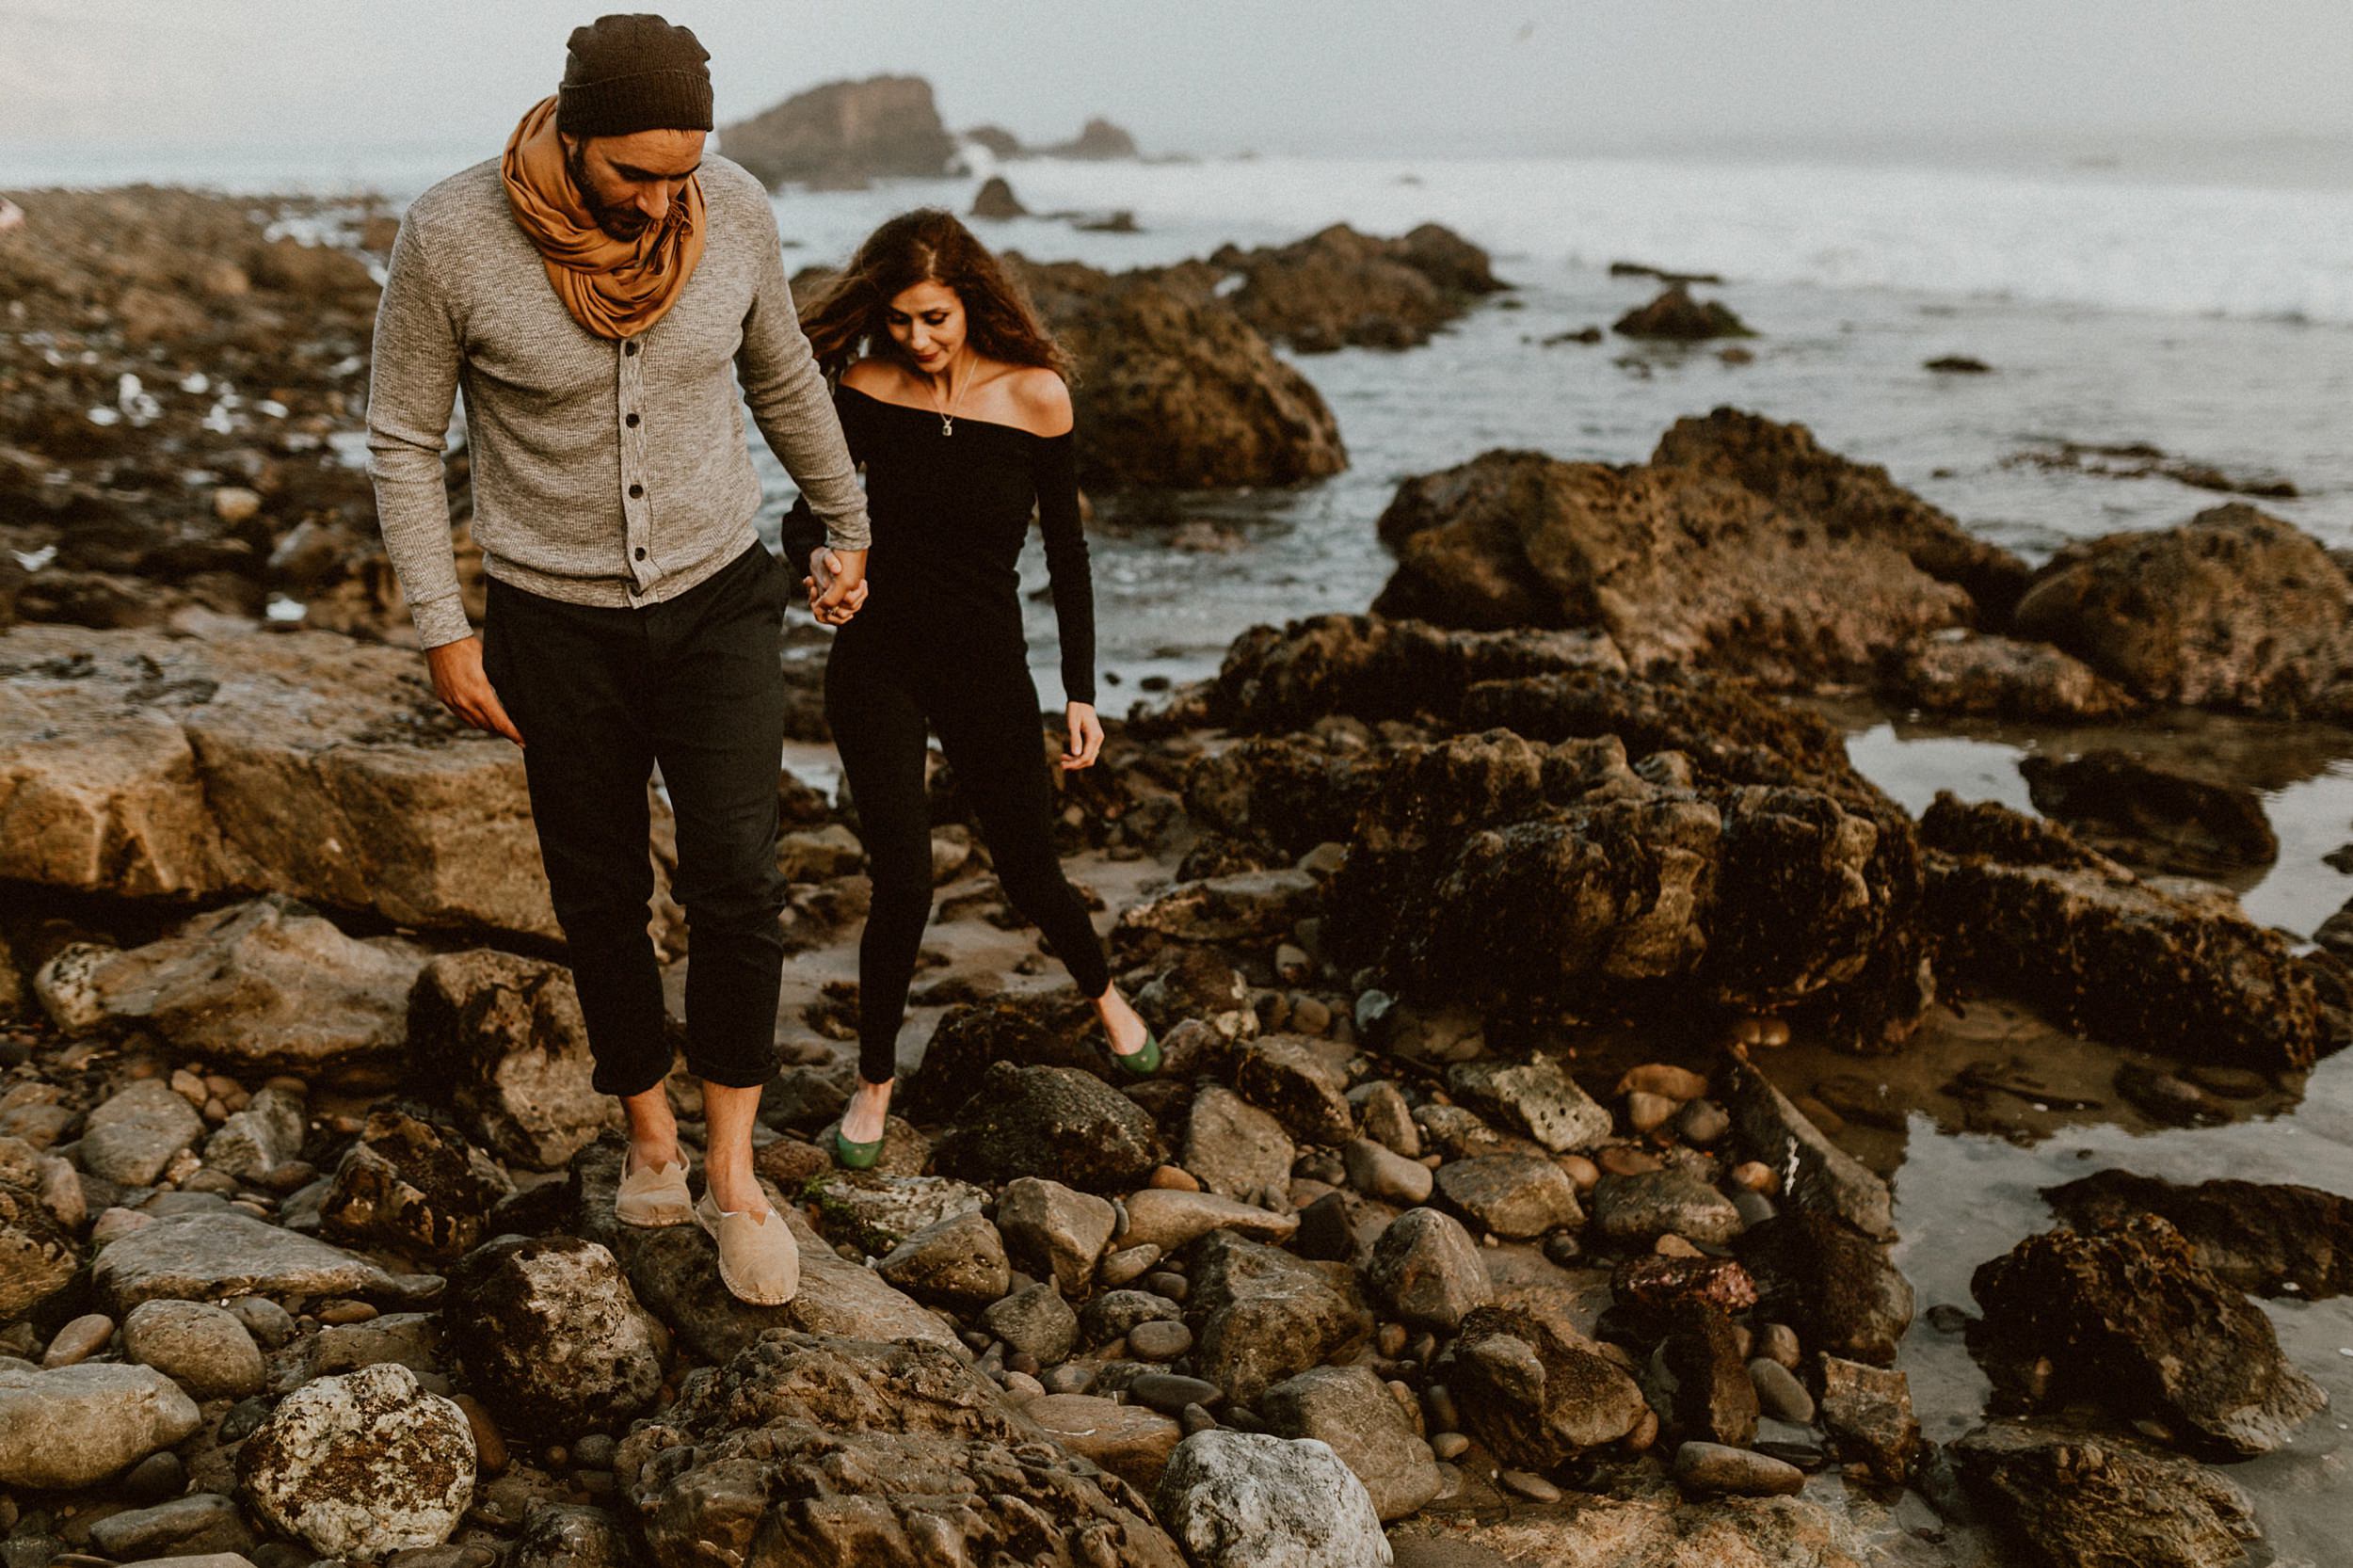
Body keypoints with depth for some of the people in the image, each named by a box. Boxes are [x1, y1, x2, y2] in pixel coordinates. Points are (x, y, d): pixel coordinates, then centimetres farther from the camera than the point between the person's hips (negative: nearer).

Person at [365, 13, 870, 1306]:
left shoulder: (734, 211, -9)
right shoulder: (452, 237, -16)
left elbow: (783, 379, 9)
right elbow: (404, 440, -5)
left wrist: (846, 524, 20)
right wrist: (442, 633, -7)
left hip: (718, 598, 1)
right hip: (556, 624, -1)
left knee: (737, 887, -7)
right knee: (600, 899, 9)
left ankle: (731, 1174, 9)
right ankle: (649, 1137, 31)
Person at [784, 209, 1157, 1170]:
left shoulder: (1036, 396, -7)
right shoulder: (866, 387, -6)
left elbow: (1065, 551, 0)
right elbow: (805, 513, 2)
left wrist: (1081, 693, 0)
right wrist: (816, 560, -23)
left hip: (986, 664, 0)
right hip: (876, 659, 0)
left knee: (1030, 875, 11)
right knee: (903, 882, -11)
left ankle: (1103, 993, 45)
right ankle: (875, 1081, 13)